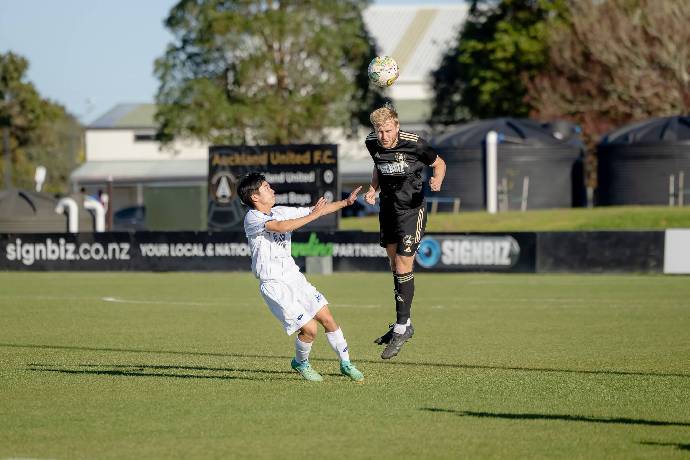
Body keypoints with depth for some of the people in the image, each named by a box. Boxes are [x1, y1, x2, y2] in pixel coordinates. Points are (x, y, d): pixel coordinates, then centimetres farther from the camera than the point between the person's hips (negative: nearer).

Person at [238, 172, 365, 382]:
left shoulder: (280, 212, 8)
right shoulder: (252, 219, -14)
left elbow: (318, 210, 15)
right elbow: (281, 227, -30)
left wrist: (346, 202, 8)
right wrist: (313, 215, -25)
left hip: (294, 277, 7)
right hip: (274, 286, -7)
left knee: (327, 319, 3)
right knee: (310, 329, -12)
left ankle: (345, 364, 17)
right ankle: (300, 363, 15)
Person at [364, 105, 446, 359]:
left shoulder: (414, 144, -21)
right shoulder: (372, 143, -5)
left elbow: (439, 163, -5)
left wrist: (437, 180, -25)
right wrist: (373, 188, -3)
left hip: (411, 210, -6)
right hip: (388, 208, 6)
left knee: (403, 269, -9)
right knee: (395, 266, 13)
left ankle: (401, 329, -2)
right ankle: (404, 324, 24)